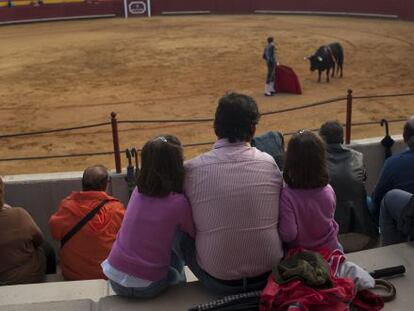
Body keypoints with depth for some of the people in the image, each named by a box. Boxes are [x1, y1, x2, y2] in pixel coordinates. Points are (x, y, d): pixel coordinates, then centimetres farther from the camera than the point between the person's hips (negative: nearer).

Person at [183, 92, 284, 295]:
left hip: (218, 281, -1)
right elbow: (279, 216, 3)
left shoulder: (191, 168, -12)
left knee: (183, 234, 24)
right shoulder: (269, 163, -8)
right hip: (269, 274, 2)